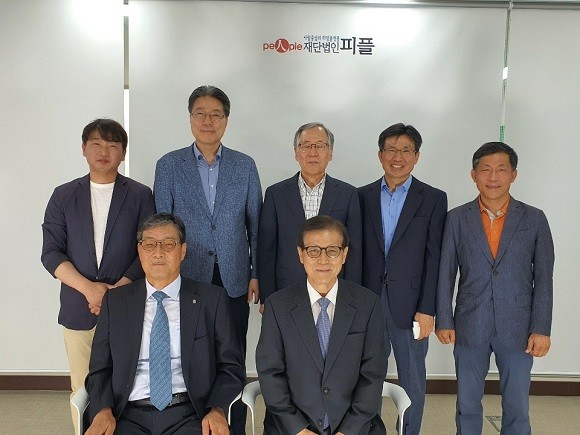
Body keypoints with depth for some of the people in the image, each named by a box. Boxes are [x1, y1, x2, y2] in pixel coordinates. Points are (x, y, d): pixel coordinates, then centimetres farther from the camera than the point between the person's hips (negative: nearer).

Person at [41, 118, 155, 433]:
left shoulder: (140, 195, 4)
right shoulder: (64, 196, 8)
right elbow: (51, 253, 4)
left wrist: (119, 290, -12)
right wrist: (88, 288, -10)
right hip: (78, 308, 2)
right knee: (82, 389, 7)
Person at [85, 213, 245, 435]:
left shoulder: (212, 299, 6)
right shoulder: (115, 301, 11)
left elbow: (231, 367, 5)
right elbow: (100, 369, 11)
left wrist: (217, 410, -12)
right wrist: (103, 411, -7)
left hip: (190, 415, -1)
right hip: (130, 415, 1)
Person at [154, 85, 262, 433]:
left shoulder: (245, 166, 4)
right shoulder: (168, 165, 1)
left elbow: (255, 224, 6)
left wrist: (256, 274, 3)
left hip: (234, 281, 1)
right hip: (187, 280, 0)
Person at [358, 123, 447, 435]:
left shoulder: (433, 199, 0)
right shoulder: (363, 196, 6)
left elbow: (434, 258, -4)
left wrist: (427, 310, -8)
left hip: (409, 305, -1)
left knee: (413, 383, 10)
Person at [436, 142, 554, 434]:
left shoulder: (534, 219, -1)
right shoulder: (457, 218, 0)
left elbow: (543, 279, 0)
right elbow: (445, 274, 1)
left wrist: (541, 329, -5)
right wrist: (444, 321, -1)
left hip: (518, 328, 0)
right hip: (469, 327, 0)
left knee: (516, 409, 11)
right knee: (467, 406, 12)